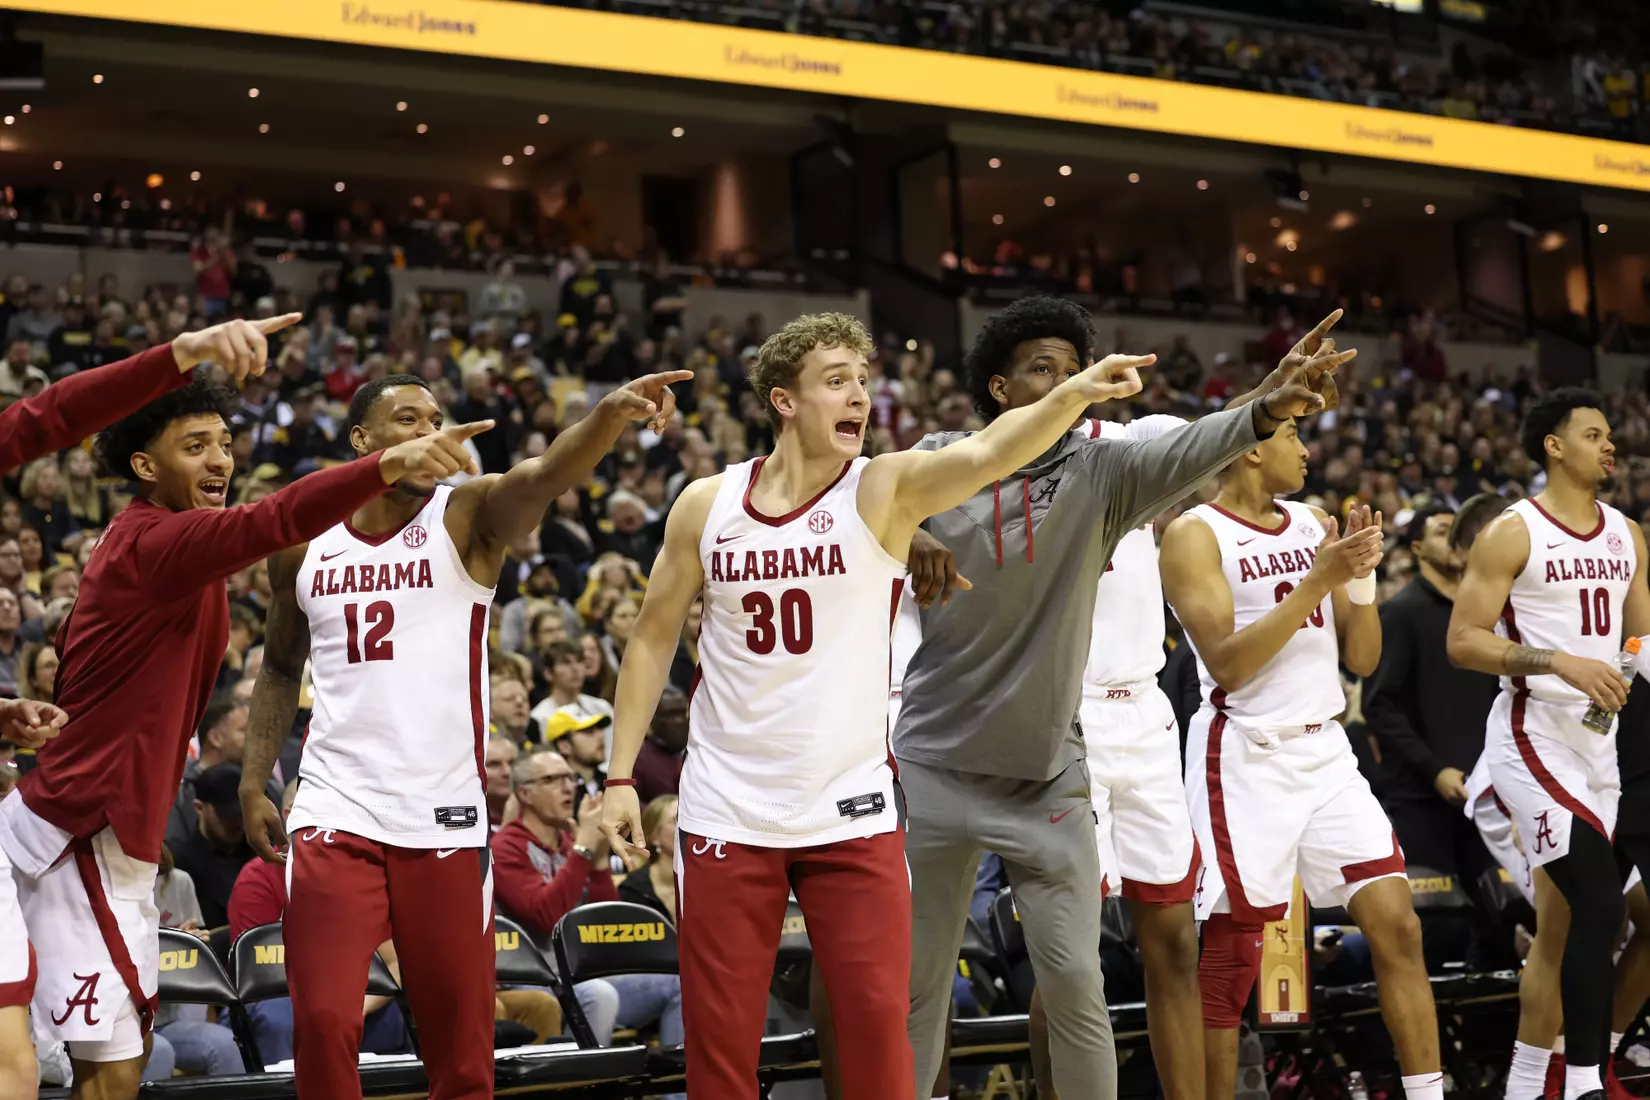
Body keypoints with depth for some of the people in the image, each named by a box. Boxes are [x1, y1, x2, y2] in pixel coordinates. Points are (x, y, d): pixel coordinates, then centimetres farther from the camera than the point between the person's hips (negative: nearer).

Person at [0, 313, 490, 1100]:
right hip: (79, 836, -10)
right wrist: (390, 466, -47)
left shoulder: (147, 542, 15)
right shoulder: (154, 543, -18)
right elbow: (271, 522, -37)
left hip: (108, 836, 10)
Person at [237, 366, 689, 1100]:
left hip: (444, 820, -1)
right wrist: (253, 785, 13)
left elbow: (546, 476, -23)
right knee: (323, 1025, -5)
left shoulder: (468, 516, -2)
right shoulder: (303, 542, 8)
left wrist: (610, 413, -43)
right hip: (334, 815, 2)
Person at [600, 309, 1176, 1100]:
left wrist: (1075, 393, -46)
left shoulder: (885, 489, -7)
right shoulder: (706, 504, -1)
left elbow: (988, 453, -27)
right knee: (718, 1034, 6)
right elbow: (653, 637, 8)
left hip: (849, 811, -1)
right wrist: (621, 776, 3)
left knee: (878, 1022, -2)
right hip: (727, 812, 1)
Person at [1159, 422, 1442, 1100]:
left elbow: (1362, 660, 12)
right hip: (1246, 757, -6)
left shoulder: (1314, 526, 12)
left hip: (1325, 751, 6)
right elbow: (1227, 663, -18)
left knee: (1397, 925, -2)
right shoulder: (1196, 534, -7)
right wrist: (1320, 578, -19)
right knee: (1230, 956, -2)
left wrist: (1361, 574, -5)